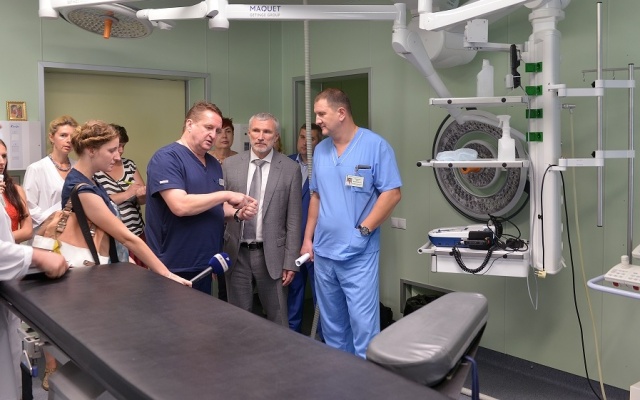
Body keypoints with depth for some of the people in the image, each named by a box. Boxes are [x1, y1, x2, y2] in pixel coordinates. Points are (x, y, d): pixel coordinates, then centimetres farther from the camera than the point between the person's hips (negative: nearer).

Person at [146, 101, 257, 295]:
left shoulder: (214, 163, 13)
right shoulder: (166, 158, -12)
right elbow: (180, 206, -25)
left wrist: (238, 212, 0)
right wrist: (226, 195, -18)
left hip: (205, 266, 8)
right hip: (174, 269, -8)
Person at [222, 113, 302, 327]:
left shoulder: (290, 169, -3)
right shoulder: (230, 165, 2)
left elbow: (293, 219, -3)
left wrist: (290, 261, -5)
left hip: (271, 254, -2)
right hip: (236, 253, 2)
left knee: (277, 321, 9)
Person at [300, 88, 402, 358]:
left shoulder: (375, 145, -9)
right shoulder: (320, 150, 11)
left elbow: (392, 193, -11)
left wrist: (363, 230, -16)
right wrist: (308, 238, 12)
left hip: (359, 254, -6)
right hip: (323, 252, 6)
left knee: (363, 323, -3)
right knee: (331, 322, 17)